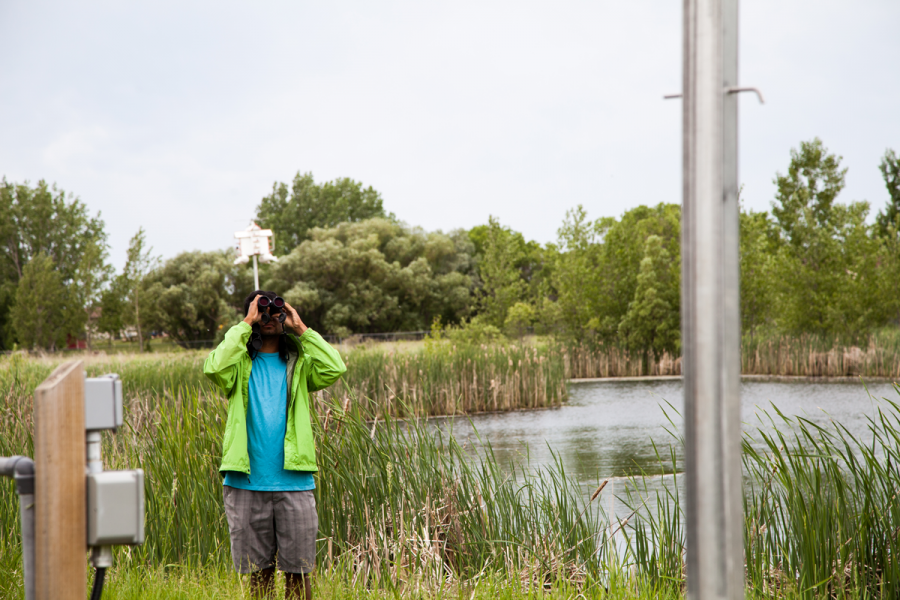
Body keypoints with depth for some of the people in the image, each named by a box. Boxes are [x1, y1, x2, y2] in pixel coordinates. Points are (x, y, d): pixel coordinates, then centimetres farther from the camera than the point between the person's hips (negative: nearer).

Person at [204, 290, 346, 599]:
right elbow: (214, 367, -15)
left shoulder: (299, 364, 10)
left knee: (298, 570, 3)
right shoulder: (239, 364, 8)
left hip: (294, 483, 1)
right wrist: (245, 325, -7)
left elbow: (334, 369, -8)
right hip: (247, 484, 0)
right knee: (258, 570, 7)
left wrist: (301, 329, -1)